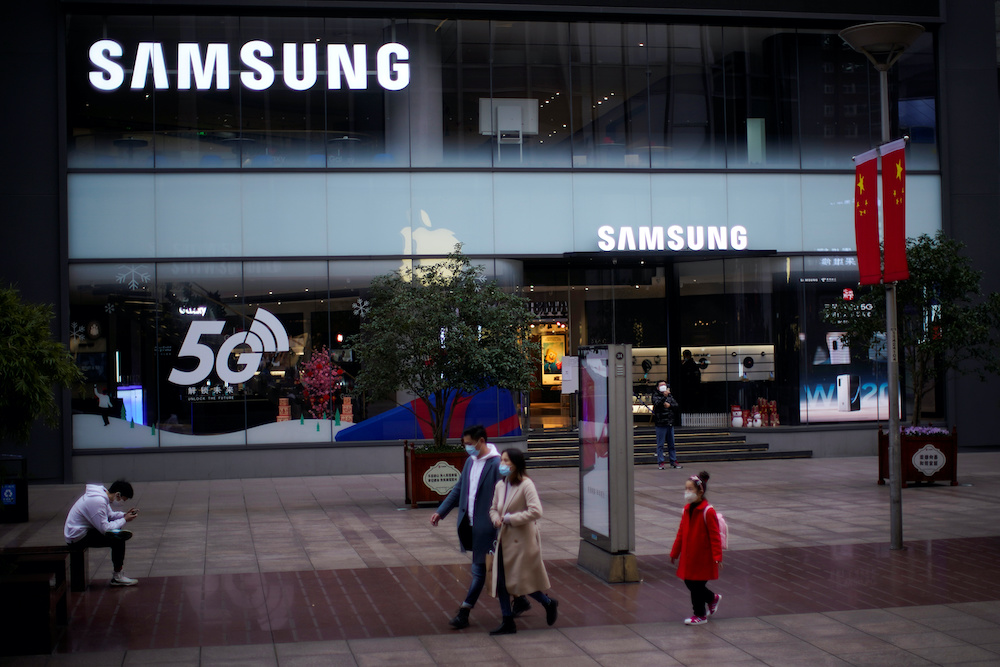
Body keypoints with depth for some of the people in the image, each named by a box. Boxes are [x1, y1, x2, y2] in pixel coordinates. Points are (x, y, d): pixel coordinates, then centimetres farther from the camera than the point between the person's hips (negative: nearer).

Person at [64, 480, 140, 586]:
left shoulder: (103, 495, 5)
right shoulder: (98, 502, -26)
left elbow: (110, 514, 19)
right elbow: (105, 528, -25)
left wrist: (124, 515, 1)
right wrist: (124, 520, -14)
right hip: (78, 537, -11)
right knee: (118, 538, -19)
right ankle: (117, 577, -9)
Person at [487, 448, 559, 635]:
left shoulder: (526, 485, -14)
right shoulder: (500, 486, 8)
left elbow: (536, 511, -22)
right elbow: (493, 508, 21)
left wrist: (511, 519, -19)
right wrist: (496, 519, -2)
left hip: (522, 541, -7)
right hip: (504, 540, 7)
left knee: (523, 581, 0)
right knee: (500, 582, 4)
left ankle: (549, 604, 26)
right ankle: (508, 623, 13)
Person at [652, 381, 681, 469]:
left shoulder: (670, 396, 15)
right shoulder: (656, 397, -1)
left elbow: (676, 405, 8)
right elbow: (657, 404, -21)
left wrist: (669, 405, -10)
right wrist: (664, 396, -32)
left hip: (670, 424, 5)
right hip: (661, 424, -5)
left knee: (671, 444, 10)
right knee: (660, 444, -3)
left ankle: (673, 461, 16)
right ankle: (660, 463, 0)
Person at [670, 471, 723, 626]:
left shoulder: (707, 511, -16)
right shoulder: (687, 509, 7)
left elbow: (715, 536, -15)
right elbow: (681, 532, 14)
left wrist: (717, 557, -18)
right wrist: (675, 552, 16)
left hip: (703, 557, -7)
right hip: (688, 556, 7)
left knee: (697, 585, -1)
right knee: (689, 582, 12)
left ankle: (700, 615, 15)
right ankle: (713, 598, 36)